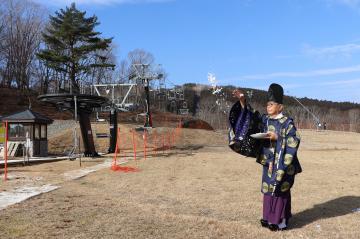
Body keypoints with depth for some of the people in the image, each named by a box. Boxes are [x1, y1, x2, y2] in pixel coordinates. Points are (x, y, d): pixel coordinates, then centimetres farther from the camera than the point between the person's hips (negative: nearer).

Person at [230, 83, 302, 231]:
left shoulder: (287, 122, -11)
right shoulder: (265, 119, 6)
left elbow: (295, 140, -13)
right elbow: (250, 115, 2)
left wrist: (277, 137, -20)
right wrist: (242, 100, -11)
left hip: (281, 163, -6)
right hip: (268, 161, 7)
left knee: (280, 190, 0)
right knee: (268, 188, 12)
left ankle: (280, 220, 12)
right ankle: (269, 217, 24)